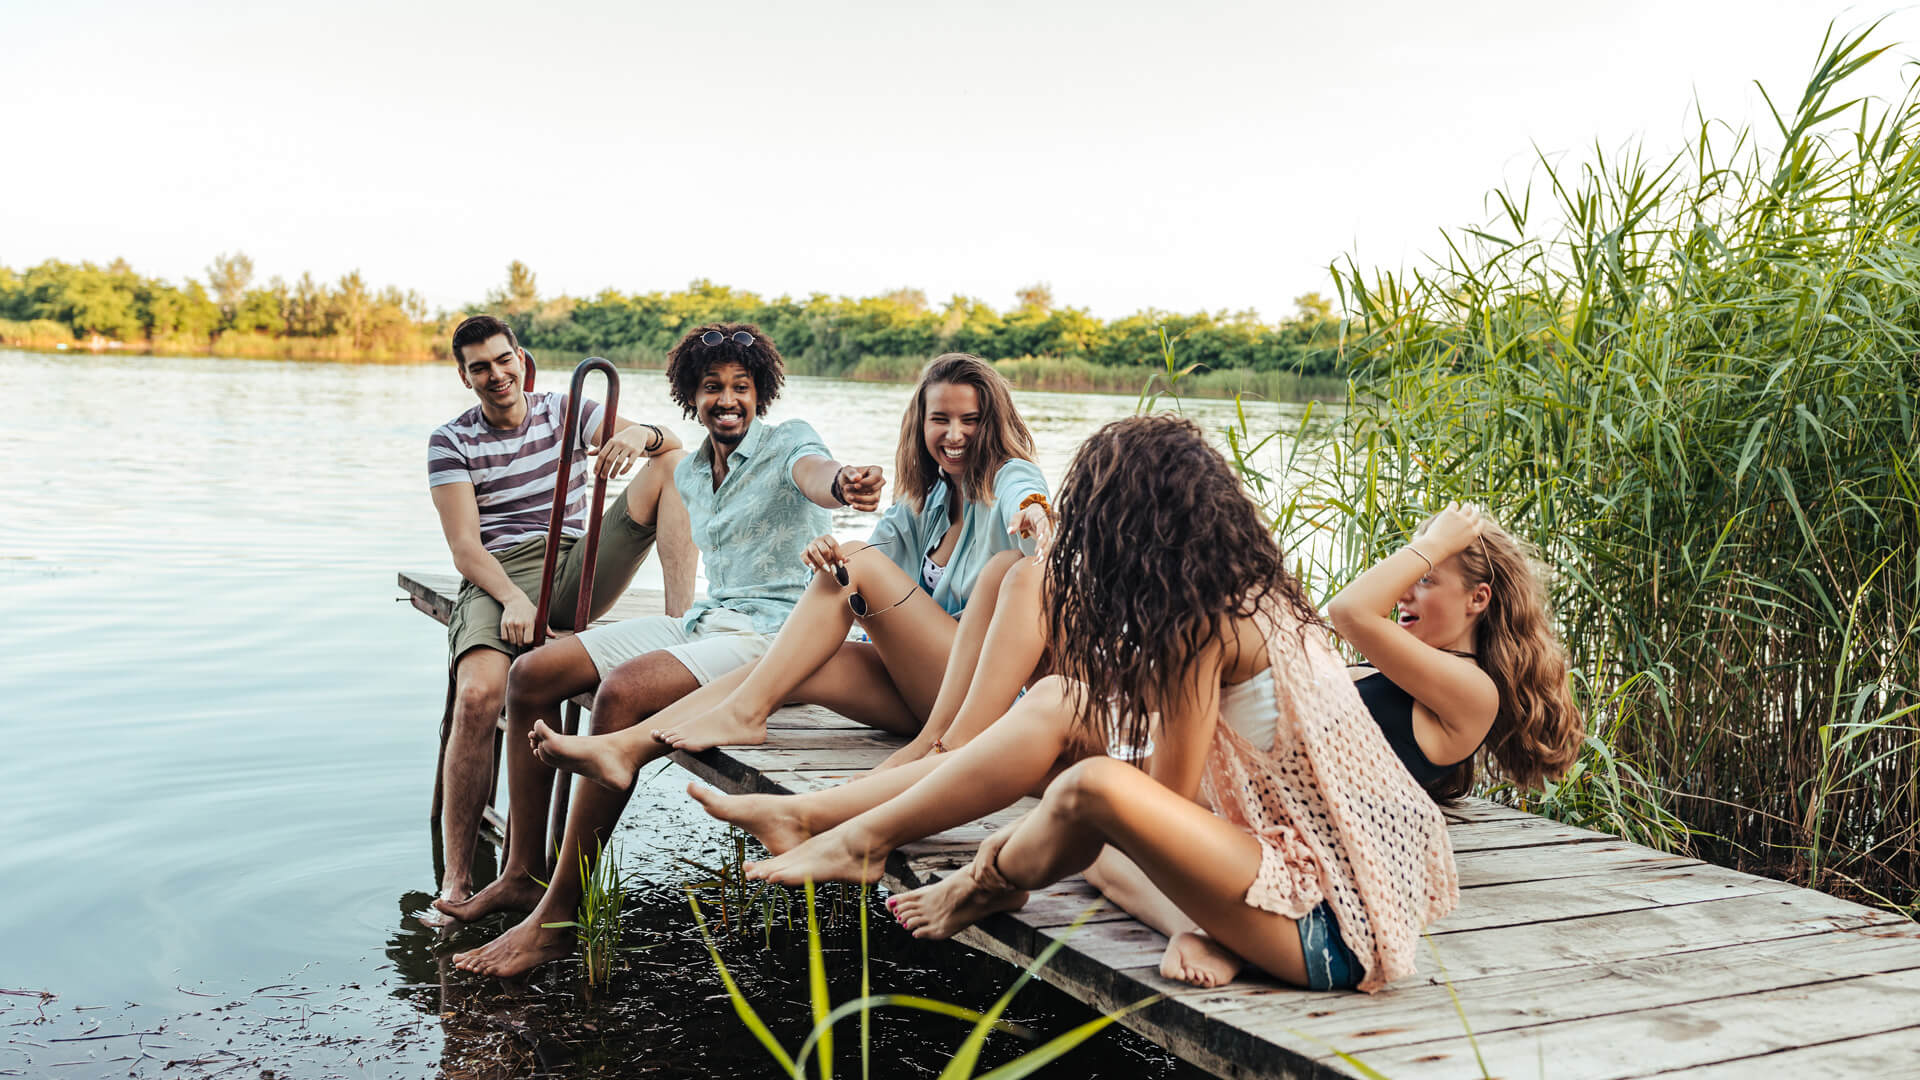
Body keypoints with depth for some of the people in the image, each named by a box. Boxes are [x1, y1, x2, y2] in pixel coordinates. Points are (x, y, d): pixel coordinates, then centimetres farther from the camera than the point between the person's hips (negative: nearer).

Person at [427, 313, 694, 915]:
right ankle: (456, 881, -24)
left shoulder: (566, 412, 13)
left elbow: (669, 443, 1)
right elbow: (464, 547, -4)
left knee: (675, 464, -12)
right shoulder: (451, 441, 7)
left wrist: (641, 435, -25)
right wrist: (512, 599, -24)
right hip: (496, 578, -2)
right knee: (478, 695, -34)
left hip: (577, 568, 3)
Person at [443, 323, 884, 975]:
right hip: (704, 620, 8)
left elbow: (813, 472, -30)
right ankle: (523, 875, 4)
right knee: (532, 674, -3)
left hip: (775, 631, -8)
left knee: (623, 690, -33)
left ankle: (555, 919, -28)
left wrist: (842, 483, -54)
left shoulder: (787, 443, -5)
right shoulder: (690, 474, 17)